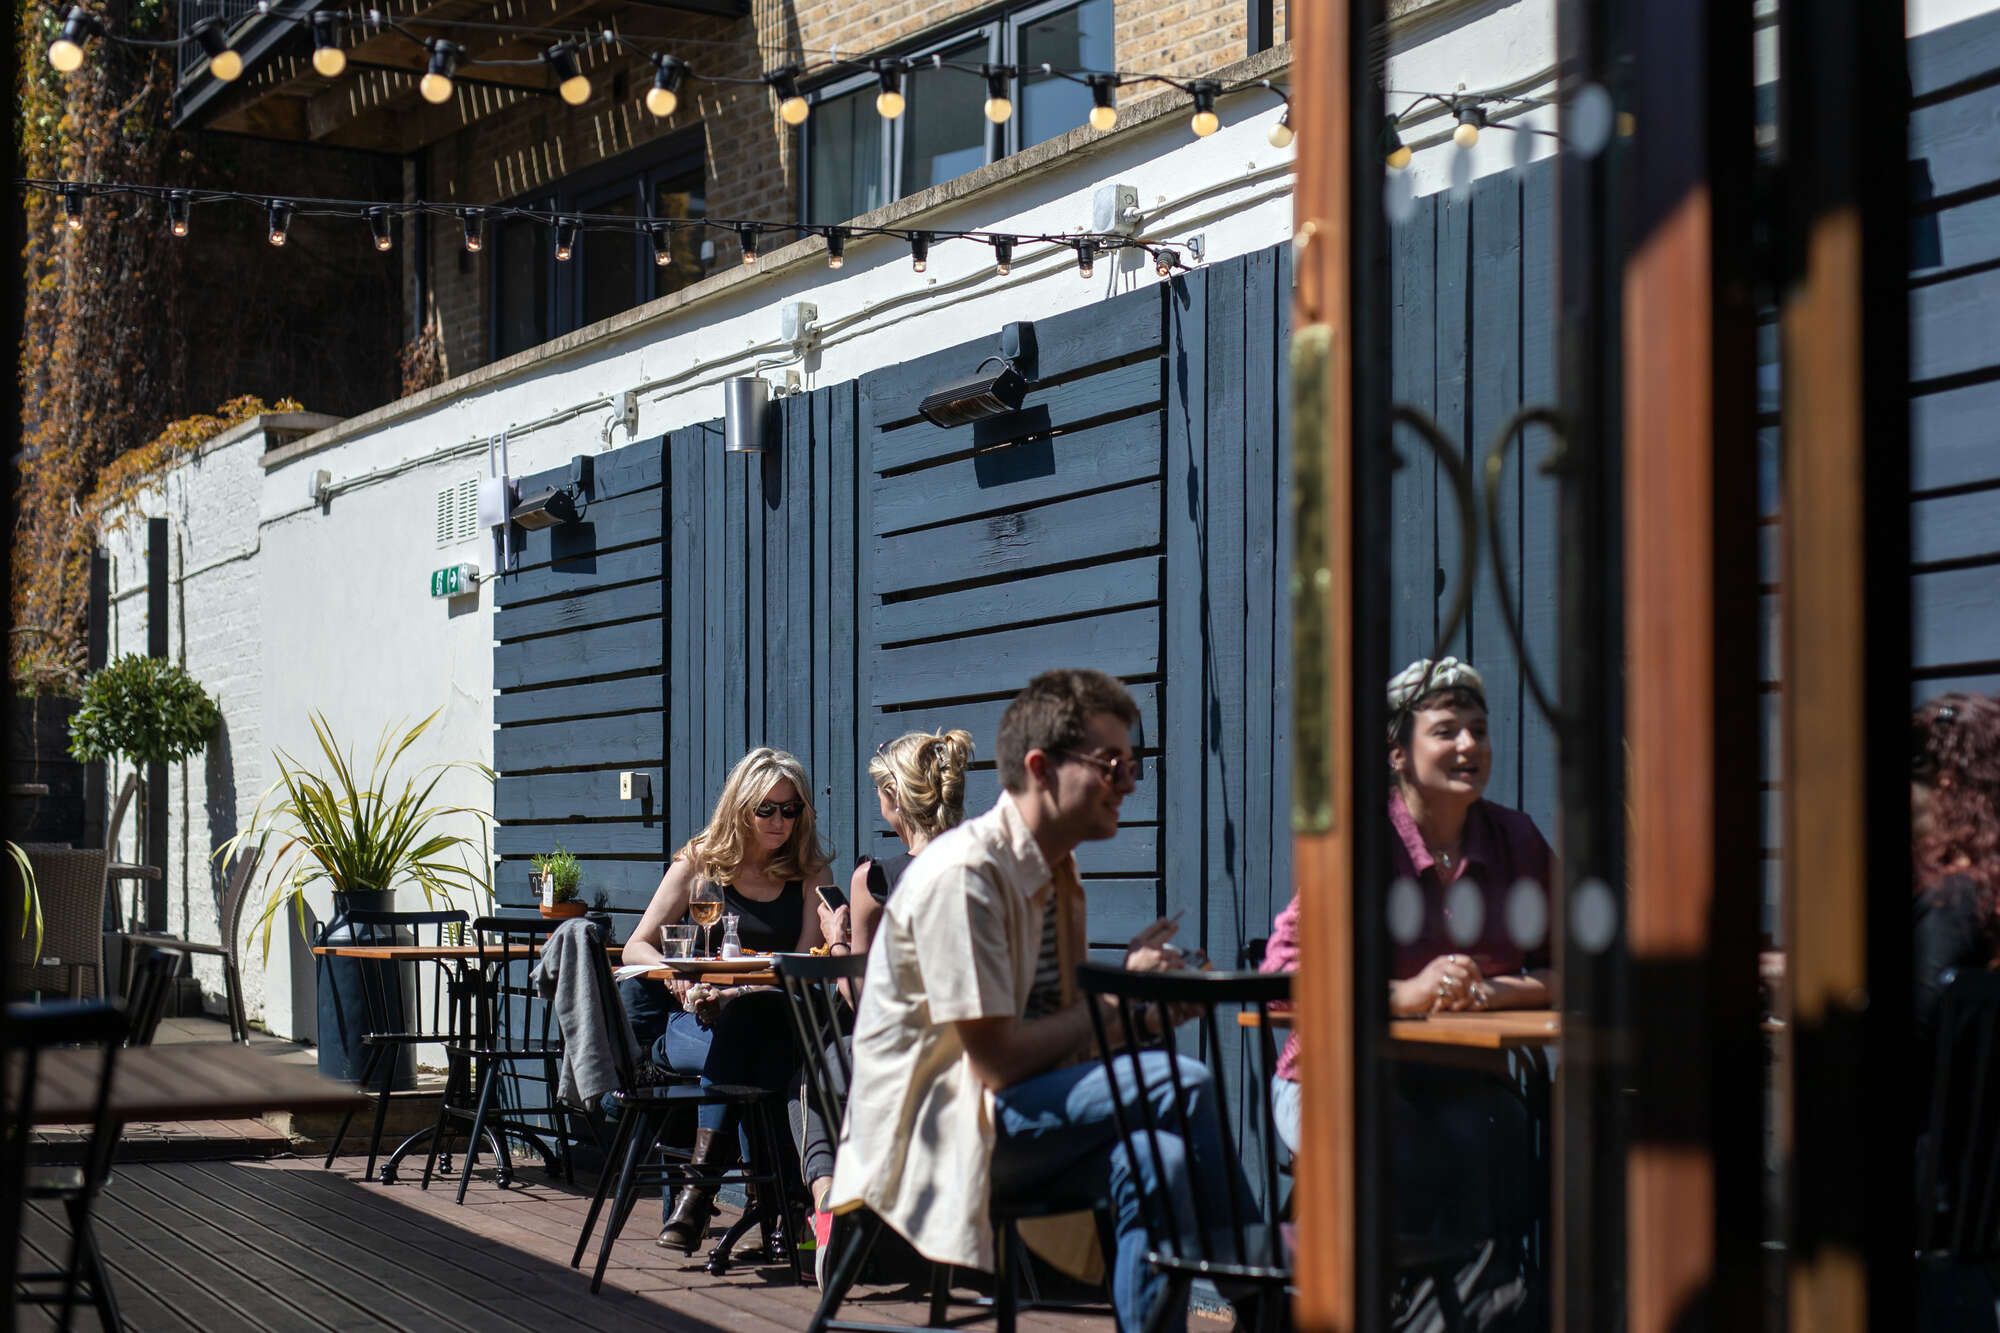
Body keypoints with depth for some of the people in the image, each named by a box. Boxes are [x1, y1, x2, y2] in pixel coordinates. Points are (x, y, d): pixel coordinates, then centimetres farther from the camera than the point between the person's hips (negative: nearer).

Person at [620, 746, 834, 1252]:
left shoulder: (811, 874, 7)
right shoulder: (700, 861, 7)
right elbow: (637, 947, 2)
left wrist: (738, 990, -23)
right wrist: (679, 980, -22)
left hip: (771, 1025, 0)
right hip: (692, 1022, 0)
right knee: (727, 1041, -34)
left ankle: (699, 1188, -30)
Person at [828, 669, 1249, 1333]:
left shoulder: (1057, 873, 12)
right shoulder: (965, 874, -18)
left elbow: (1060, 1027, 10)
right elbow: (997, 1060, -21)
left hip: (994, 1124, 8)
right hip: (929, 1130, -8)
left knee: (1157, 1160, -20)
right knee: (1182, 1085, -21)